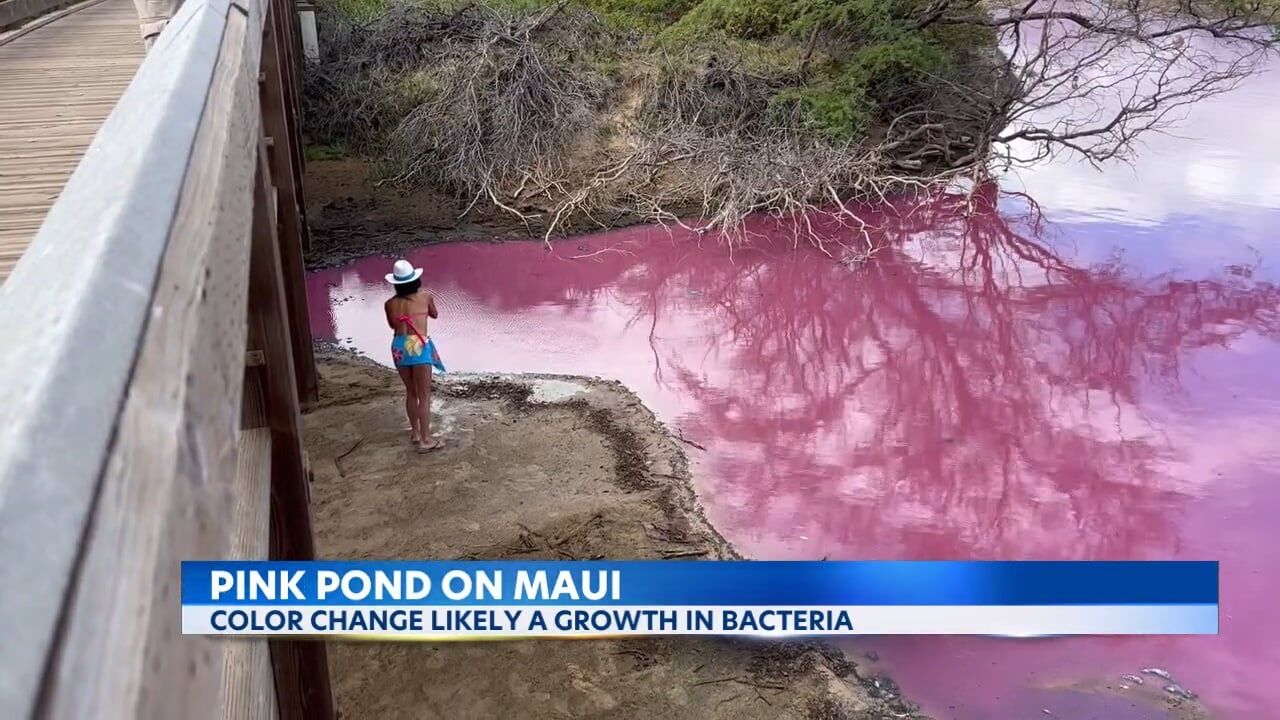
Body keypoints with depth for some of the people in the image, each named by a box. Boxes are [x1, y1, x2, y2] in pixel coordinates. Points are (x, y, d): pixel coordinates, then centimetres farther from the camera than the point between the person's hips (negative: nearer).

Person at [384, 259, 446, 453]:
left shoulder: (390, 304, 8)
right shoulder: (425, 296, 3)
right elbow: (435, 315, 23)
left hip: (399, 347, 4)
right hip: (419, 346, -4)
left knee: (411, 392, 20)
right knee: (424, 395, 2)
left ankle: (415, 432, 31)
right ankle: (425, 440, 1)